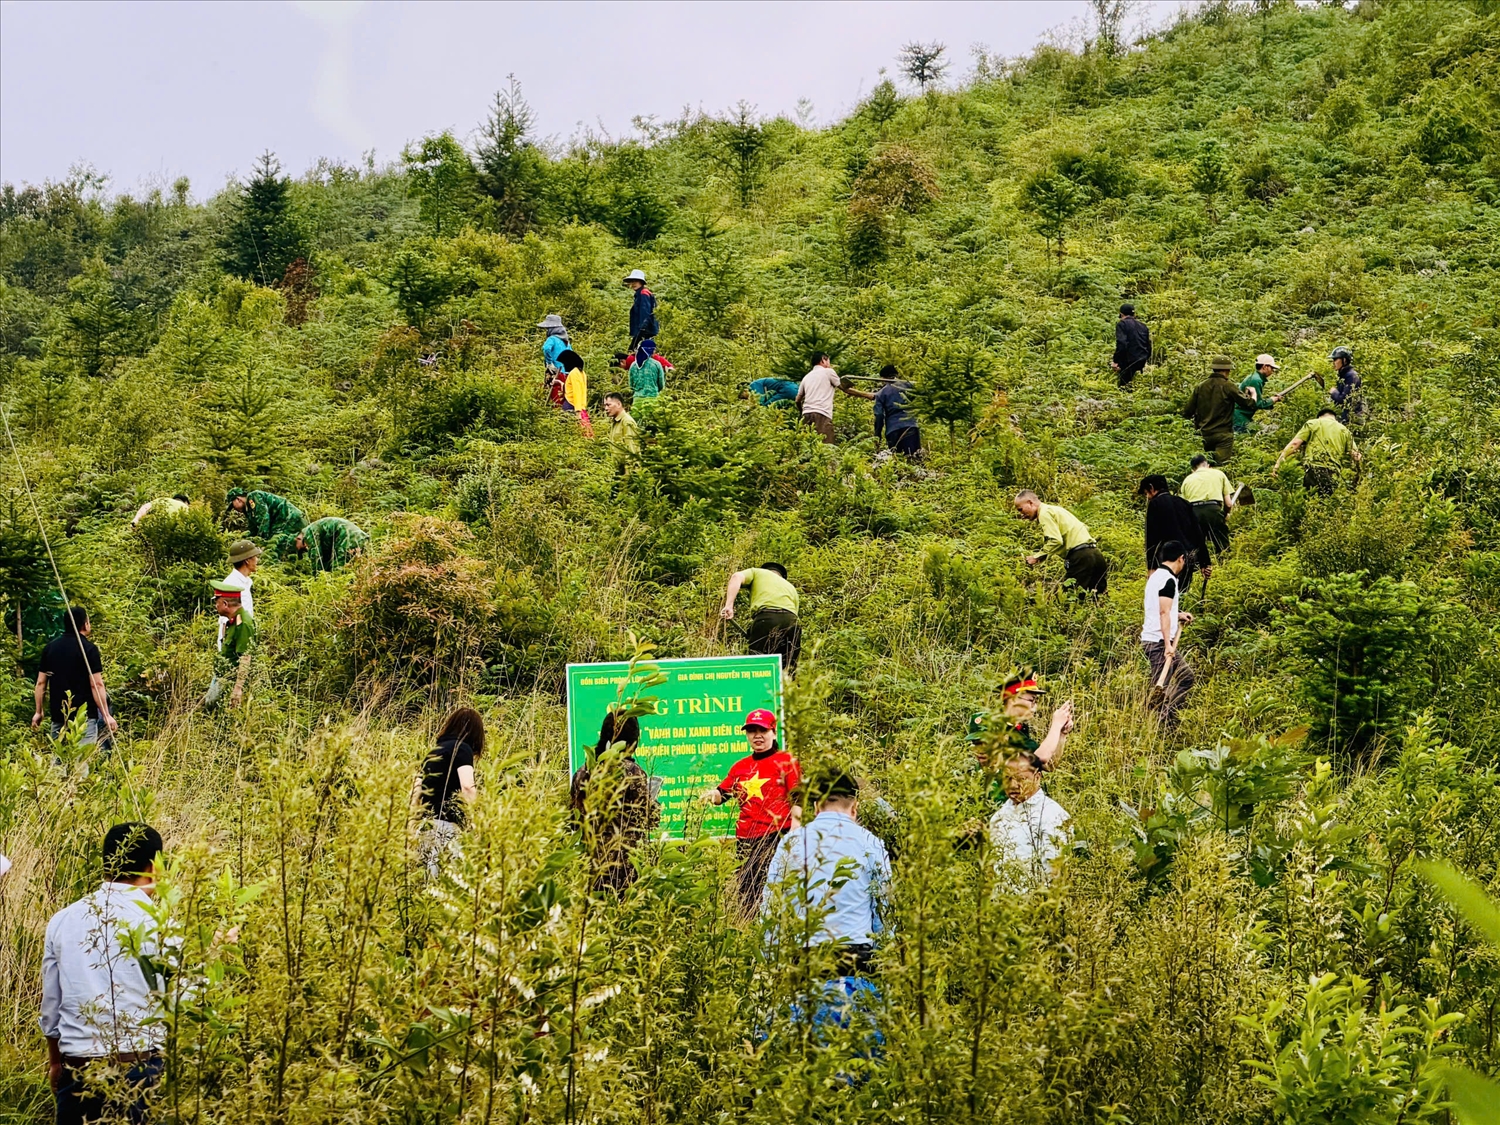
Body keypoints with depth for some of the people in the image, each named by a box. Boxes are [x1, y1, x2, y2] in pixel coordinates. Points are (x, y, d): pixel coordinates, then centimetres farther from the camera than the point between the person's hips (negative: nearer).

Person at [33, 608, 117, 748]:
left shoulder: (50, 647, 8)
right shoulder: (89, 648, -8)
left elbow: (41, 682, 10)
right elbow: (96, 685, -12)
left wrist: (38, 712, 18)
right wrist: (106, 715, -10)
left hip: (58, 715, 5)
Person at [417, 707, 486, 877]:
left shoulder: (433, 751, 20)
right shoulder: (462, 748, -2)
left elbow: (416, 792, 19)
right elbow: (467, 787, -17)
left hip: (425, 824, 8)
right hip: (445, 825, -8)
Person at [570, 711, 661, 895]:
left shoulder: (583, 773, 5)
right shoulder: (631, 771, -10)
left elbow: (573, 819, 9)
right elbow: (649, 818, -10)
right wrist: (654, 805, 10)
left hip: (592, 859, 5)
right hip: (626, 860, -5)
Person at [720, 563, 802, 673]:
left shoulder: (757, 572, 27)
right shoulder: (791, 588, 36)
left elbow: (737, 577, 6)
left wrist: (729, 605, -3)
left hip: (765, 618, -4)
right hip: (791, 621, 4)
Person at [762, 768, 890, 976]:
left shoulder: (791, 841, 9)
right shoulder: (869, 843, 4)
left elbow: (769, 905, 9)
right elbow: (883, 907, 7)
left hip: (800, 953, 2)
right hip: (854, 956, -1)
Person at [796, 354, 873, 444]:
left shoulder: (806, 377, 23)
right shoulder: (828, 372, 8)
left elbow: (798, 400, 23)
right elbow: (846, 389, 12)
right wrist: (870, 395, 19)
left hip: (806, 414, 6)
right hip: (822, 415, -6)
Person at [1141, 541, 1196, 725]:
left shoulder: (1156, 576, 16)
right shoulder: (1168, 580, -14)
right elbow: (1163, 613, -21)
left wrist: (1178, 616, 26)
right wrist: (1168, 645, -24)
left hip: (1153, 639, 10)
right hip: (1159, 642, -10)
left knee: (1186, 677, 14)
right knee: (1161, 688, -8)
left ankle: (1168, 717, 11)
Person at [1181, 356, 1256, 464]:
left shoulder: (1200, 387, 5)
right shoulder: (1228, 386, -9)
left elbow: (1187, 413, 7)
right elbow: (1249, 404, -7)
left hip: (1205, 434, 5)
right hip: (1223, 435, -5)